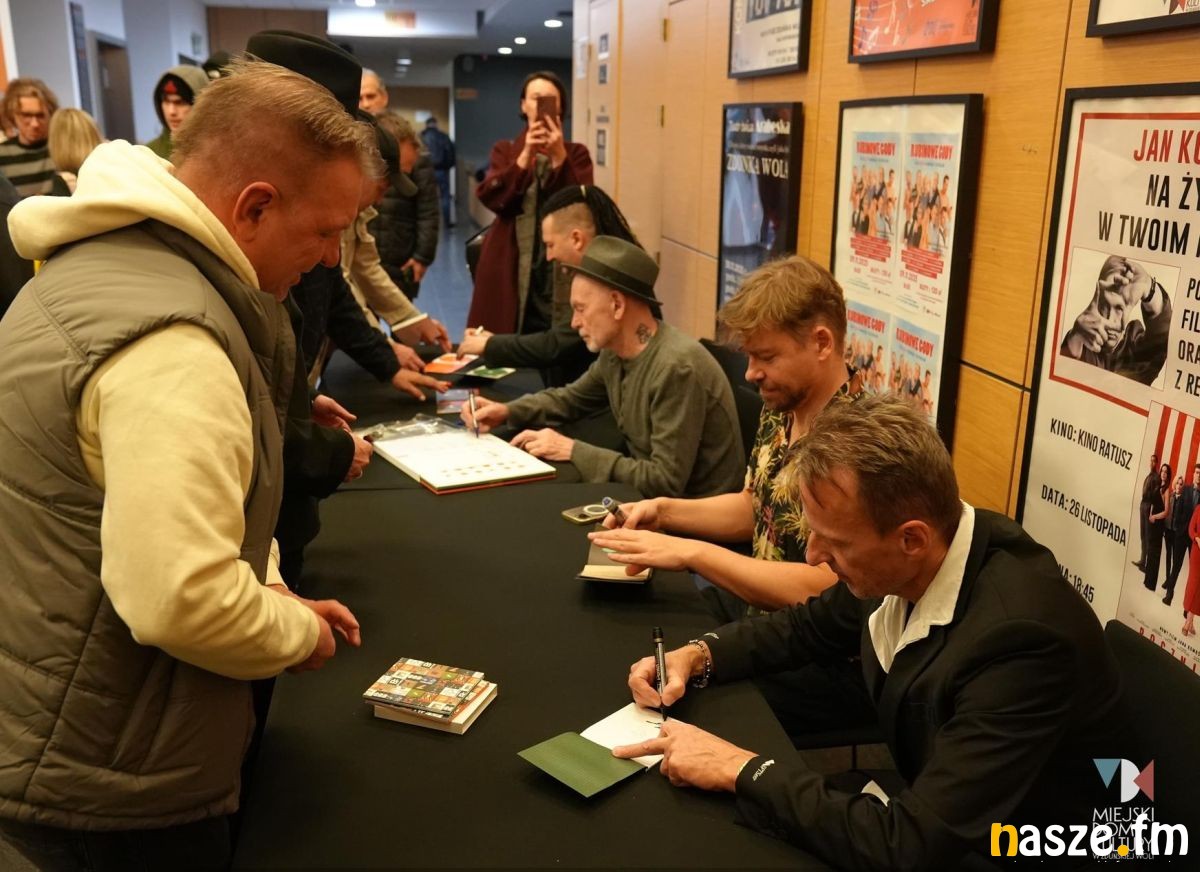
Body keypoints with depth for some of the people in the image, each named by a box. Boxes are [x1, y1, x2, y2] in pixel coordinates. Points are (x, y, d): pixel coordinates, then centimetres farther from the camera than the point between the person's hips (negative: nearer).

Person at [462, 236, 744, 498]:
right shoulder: (614, 353, -1)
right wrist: (507, 411, 2)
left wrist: (573, 450, -21)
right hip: (647, 493, 7)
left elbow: (666, 482, -28)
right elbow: (570, 398, 19)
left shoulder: (677, 368, -26)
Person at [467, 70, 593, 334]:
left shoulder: (576, 153, 9)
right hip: (510, 264, 1)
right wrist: (525, 156, -13)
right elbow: (491, 198, -5)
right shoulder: (505, 150, 12)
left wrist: (559, 156, -16)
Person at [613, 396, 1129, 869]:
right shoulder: (901, 565, -13)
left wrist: (741, 768, -27)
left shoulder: (1019, 638, -34)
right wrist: (698, 655, -7)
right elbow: (813, 626, 8)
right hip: (933, 817, 6)